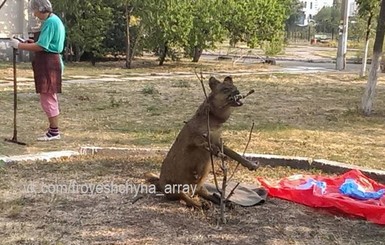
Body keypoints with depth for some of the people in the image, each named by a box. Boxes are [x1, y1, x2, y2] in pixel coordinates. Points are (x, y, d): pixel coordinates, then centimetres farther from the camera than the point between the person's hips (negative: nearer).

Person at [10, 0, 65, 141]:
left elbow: (41, 46, -20)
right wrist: (32, 42, 11)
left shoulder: (50, 22, -16)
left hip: (48, 64, -11)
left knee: (47, 98, -5)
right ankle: (53, 130, 24)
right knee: (50, 97, 15)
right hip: (49, 62, 11)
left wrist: (19, 45, -14)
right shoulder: (54, 20, 16)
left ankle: (54, 131, 1)